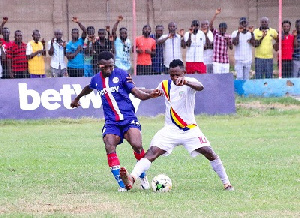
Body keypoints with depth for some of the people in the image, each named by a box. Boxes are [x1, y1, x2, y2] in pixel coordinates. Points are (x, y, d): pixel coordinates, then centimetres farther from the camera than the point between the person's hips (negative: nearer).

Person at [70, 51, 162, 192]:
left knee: (137, 146, -22)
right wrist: (77, 99, 53)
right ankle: (121, 184, -14)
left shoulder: (121, 74, 1)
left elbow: (136, 93, -1)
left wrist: (150, 95, -21)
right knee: (110, 150, -21)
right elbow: (88, 88, 35)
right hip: (111, 122, 3)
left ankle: (142, 177, 3)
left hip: (128, 118, -3)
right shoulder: (96, 80, 11)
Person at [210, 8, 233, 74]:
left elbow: (231, 48, 7)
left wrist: (228, 41, -12)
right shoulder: (215, 34, 2)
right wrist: (216, 14, -17)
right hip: (217, 61, -3)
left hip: (225, 62, 3)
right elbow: (210, 25, -12)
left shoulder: (228, 36, 10)